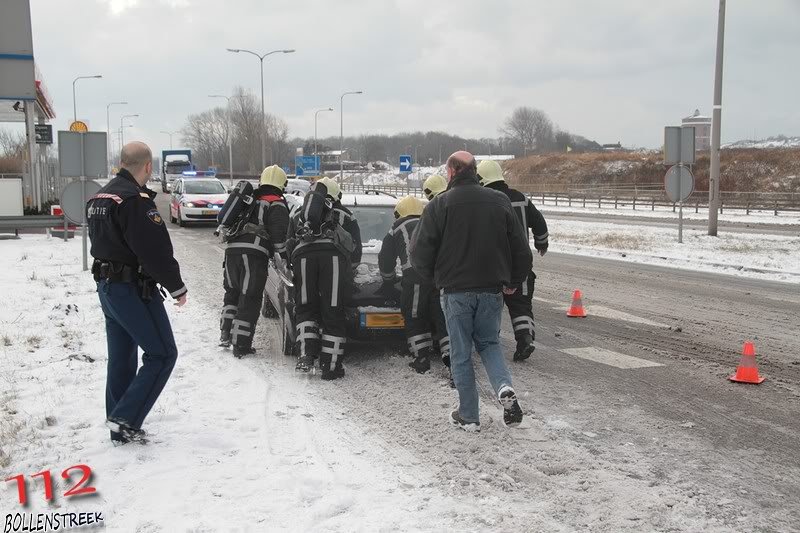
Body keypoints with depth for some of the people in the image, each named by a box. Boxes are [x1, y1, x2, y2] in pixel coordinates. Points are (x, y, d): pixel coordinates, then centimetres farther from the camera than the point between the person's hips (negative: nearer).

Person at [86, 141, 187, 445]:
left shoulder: (99, 198, 12)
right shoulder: (136, 200, -19)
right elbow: (156, 251, -21)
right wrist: (177, 288, -12)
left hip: (106, 287, 10)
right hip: (133, 290, -10)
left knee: (121, 359, 14)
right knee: (162, 354, -1)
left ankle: (120, 430, 21)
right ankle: (125, 418, -5)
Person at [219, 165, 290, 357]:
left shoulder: (251, 200, 24)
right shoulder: (277, 204, 3)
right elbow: (278, 234, -7)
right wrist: (284, 257, -1)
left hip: (232, 248, 6)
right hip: (254, 252, -6)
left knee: (232, 293, 22)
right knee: (250, 299, -1)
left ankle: (226, 334, 17)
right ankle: (241, 345, 0)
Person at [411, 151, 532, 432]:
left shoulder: (439, 205, -8)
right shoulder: (499, 201, 3)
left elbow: (420, 254, -9)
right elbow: (521, 249, 5)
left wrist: (436, 277, 11)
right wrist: (513, 281, 20)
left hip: (456, 291, -3)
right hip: (492, 288, 3)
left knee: (461, 354, 9)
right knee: (489, 342, 20)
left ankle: (468, 416, 14)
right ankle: (505, 388, -5)